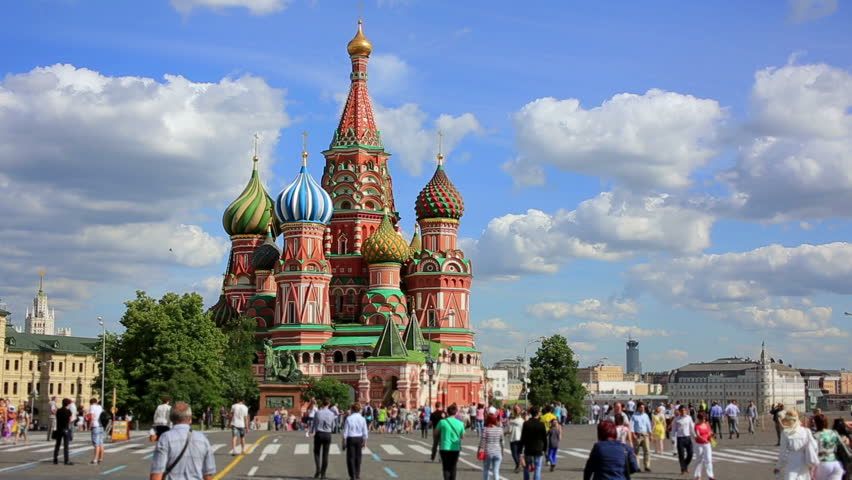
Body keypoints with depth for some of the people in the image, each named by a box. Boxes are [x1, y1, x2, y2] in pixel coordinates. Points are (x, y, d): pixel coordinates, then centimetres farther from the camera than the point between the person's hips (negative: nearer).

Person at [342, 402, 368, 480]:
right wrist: (364, 442, 12)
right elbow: (365, 432, 2)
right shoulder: (362, 419, -2)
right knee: (358, 457, 15)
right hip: (359, 438, 3)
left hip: (351, 438, -3)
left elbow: (345, 432, -7)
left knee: (351, 457, 4)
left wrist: (344, 442, 0)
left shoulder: (348, 419, -10)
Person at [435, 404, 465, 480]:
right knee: (453, 468, 14)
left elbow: (435, 434, 2)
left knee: (446, 468, 5)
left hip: (444, 448, -2)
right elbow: (462, 436, 5)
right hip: (456, 448, 2)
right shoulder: (460, 423, -5)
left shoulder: (442, 422, -9)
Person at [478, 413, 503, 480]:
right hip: (497, 452, 2)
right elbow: (501, 442, 5)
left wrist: (480, 451, -1)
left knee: (486, 470, 15)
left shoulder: (485, 429, -10)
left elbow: (482, 442, -10)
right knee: (496, 471, 3)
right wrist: (502, 453, 15)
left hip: (488, 452, -2)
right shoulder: (500, 429, -2)